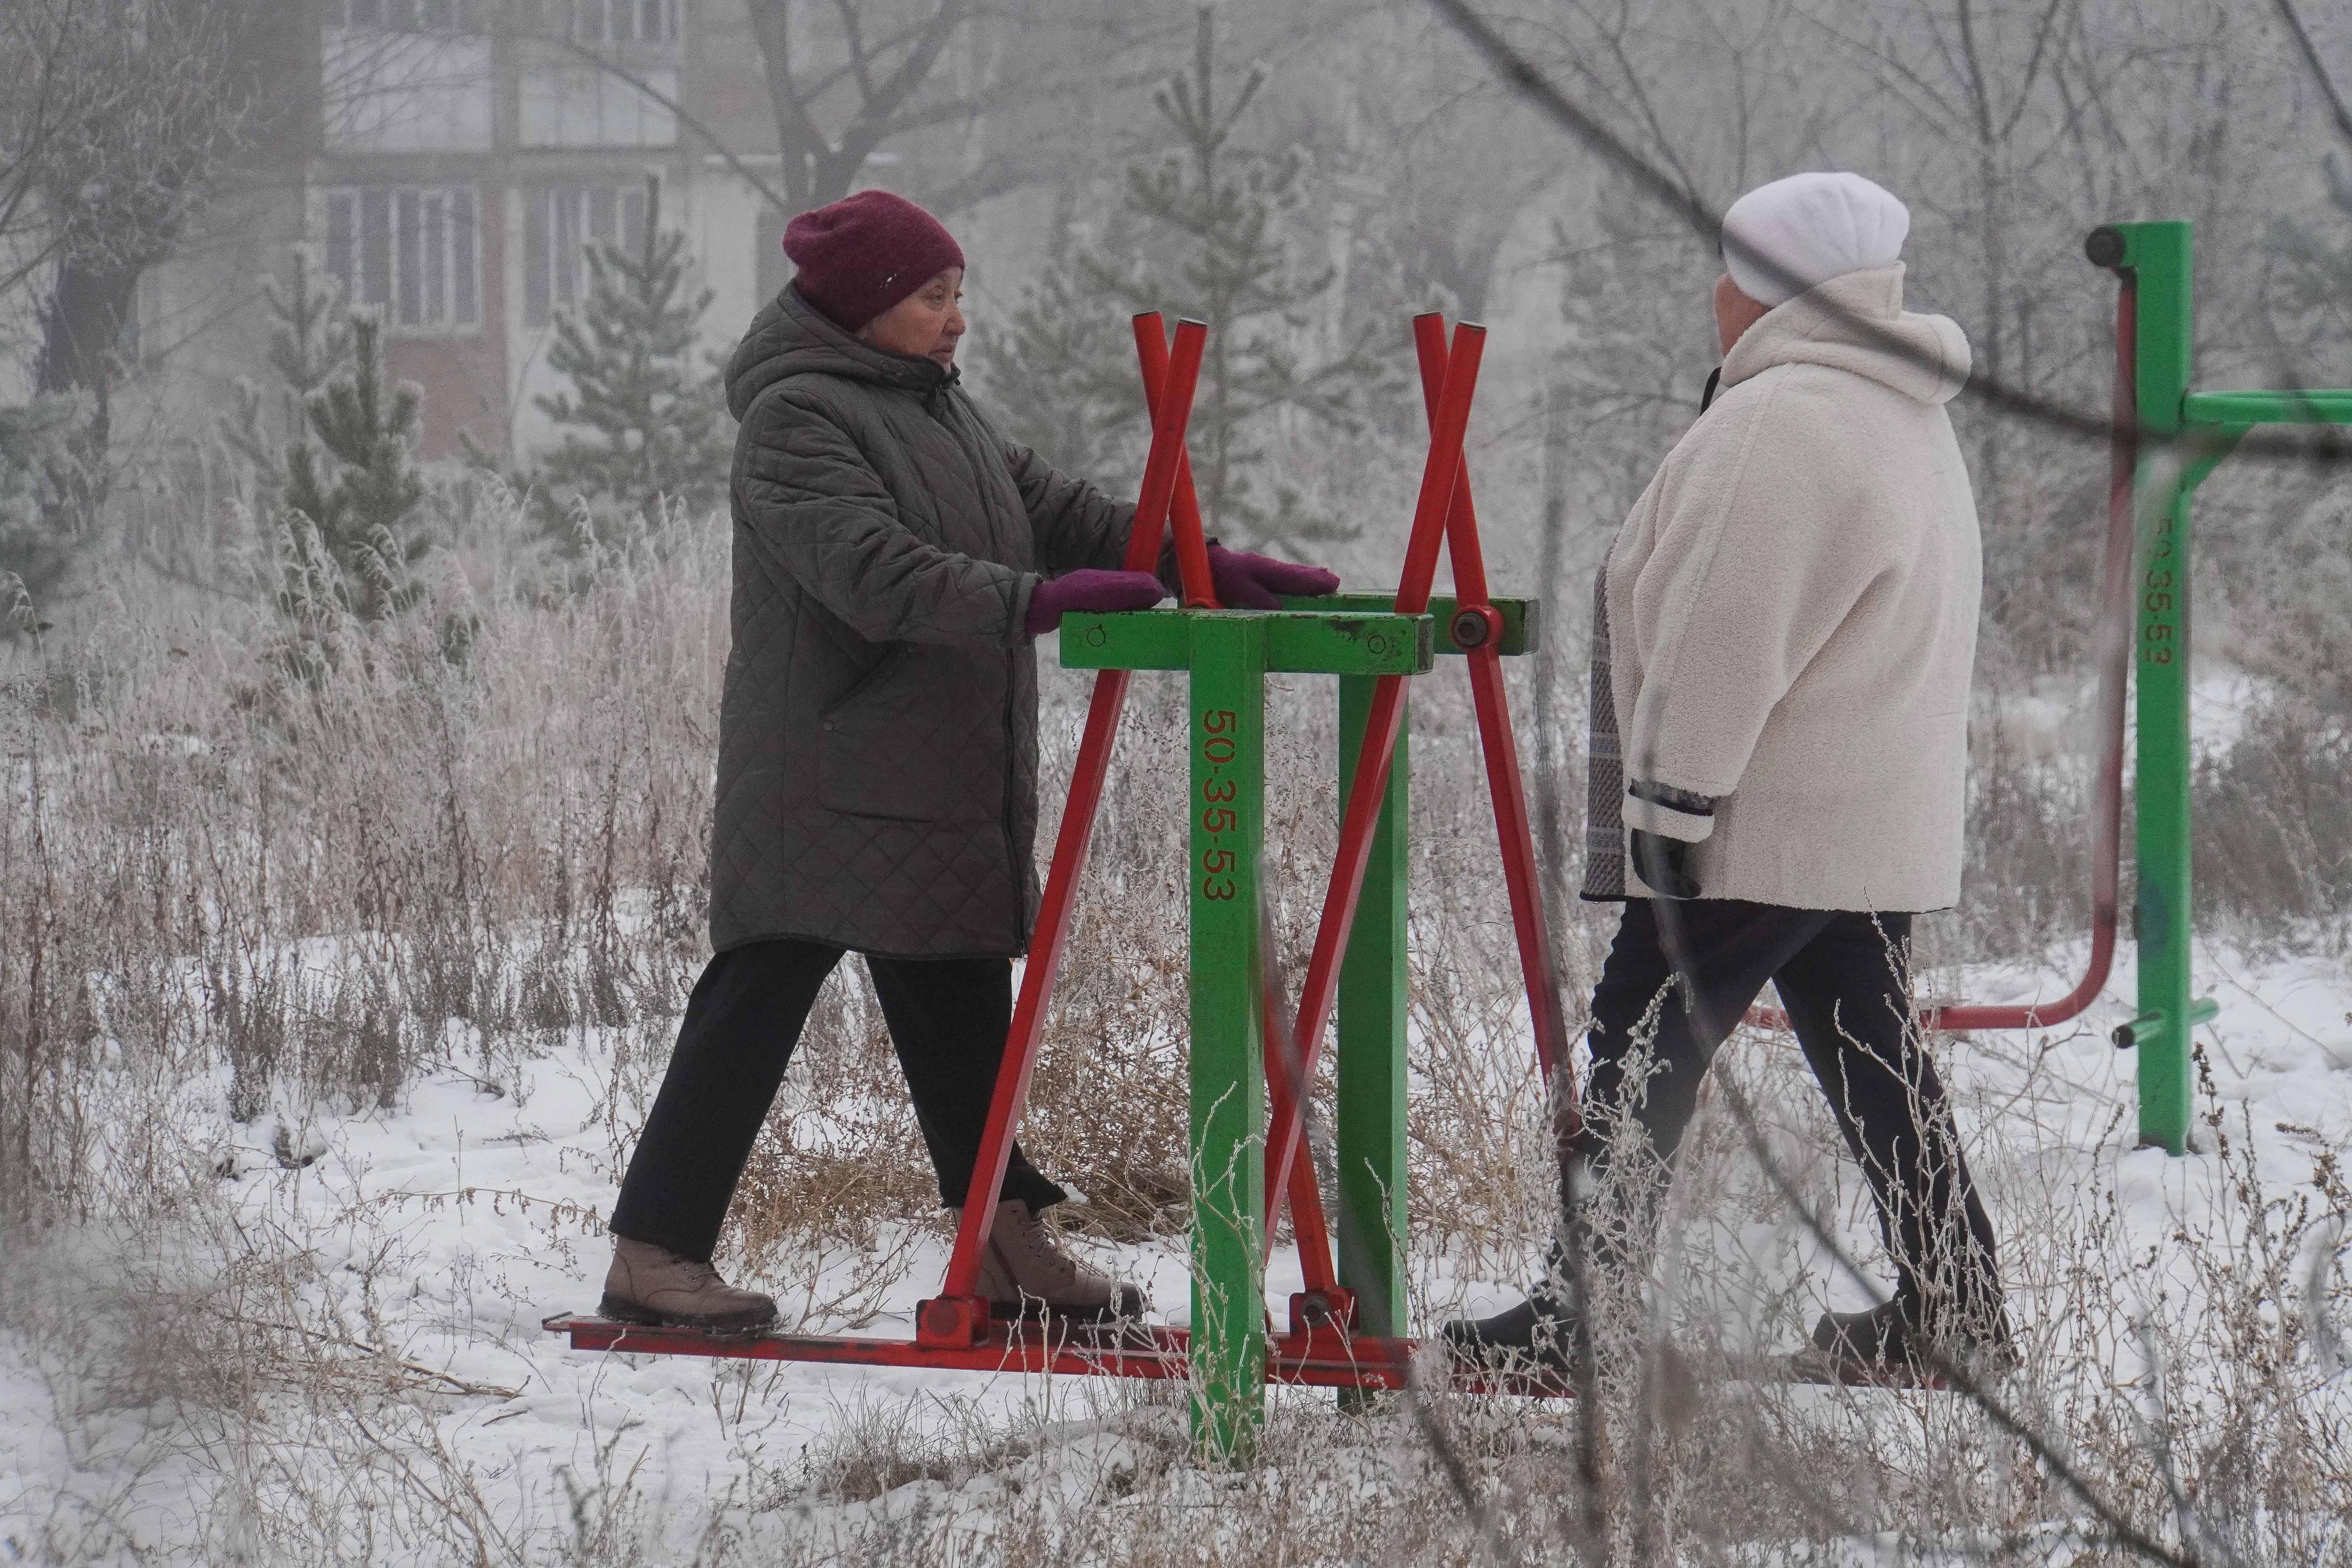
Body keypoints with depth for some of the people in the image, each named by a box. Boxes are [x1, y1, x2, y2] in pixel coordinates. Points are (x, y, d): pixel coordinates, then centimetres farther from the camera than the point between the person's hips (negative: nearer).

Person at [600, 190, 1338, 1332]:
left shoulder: (939, 406, 18)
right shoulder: (796, 420, -13)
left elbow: (1050, 508, 16)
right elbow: (873, 572, -26)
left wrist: (1201, 562, 4)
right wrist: (1031, 600, -35)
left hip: (943, 789, 9)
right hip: (822, 794, -9)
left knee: (960, 1014, 12)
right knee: (759, 1003, -9)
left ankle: (1006, 1247, 18)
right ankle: (654, 1252, -6)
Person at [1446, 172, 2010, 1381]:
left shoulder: (1779, 427, -18)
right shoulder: (1905, 420, 17)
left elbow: (1724, 641, -22)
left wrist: (1673, 793, -19)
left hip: (1761, 826, -10)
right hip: (1879, 825, 10)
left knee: (1640, 1053, -6)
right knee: (1871, 1052, 12)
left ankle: (1581, 1309, -6)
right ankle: (1950, 1307, 11)